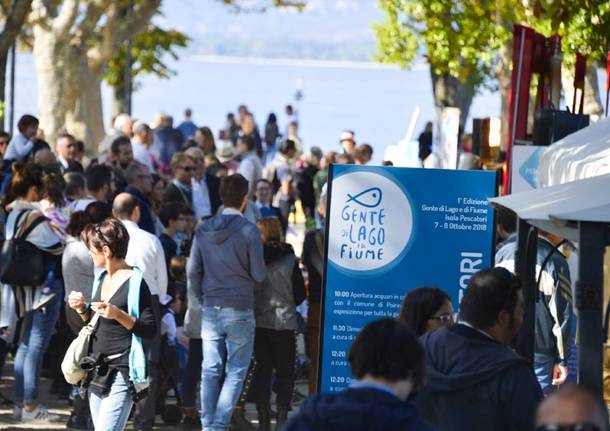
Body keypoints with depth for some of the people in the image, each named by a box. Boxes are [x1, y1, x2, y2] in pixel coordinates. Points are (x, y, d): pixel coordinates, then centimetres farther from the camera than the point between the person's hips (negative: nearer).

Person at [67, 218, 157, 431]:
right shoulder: (102, 279, 13)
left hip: (121, 372, -9)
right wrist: (82, 309, 5)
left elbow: (151, 330, -12)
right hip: (98, 371, 9)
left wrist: (118, 315, -24)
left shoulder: (135, 282, -11)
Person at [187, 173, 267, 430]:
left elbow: (193, 271, 5)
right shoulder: (249, 231, -11)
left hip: (211, 309, 4)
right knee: (236, 372, 2)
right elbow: (259, 274, -9)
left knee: (210, 370, 9)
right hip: (240, 310, -4)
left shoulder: (204, 230, 3)